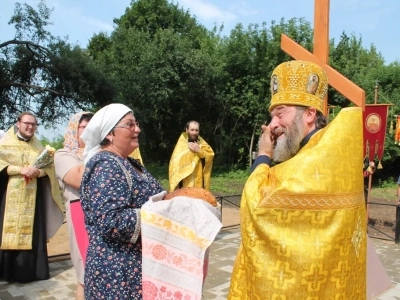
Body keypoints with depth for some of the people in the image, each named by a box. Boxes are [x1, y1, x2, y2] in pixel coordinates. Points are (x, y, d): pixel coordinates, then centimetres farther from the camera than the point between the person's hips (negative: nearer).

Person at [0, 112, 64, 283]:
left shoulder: (38, 147, 14)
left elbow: (49, 167, 8)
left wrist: (37, 171, -12)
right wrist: (21, 170, -18)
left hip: (32, 198, 3)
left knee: (31, 232, 1)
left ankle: (29, 270, 8)